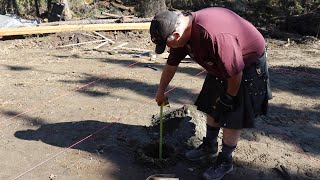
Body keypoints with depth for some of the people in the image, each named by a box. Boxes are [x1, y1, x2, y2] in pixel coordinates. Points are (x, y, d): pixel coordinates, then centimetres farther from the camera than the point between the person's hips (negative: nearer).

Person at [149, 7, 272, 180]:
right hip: (221, 65, 8)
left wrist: (229, 97, -14)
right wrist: (160, 92, 13)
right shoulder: (182, 30, -12)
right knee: (212, 106, 13)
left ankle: (225, 161, 15)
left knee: (232, 116, -3)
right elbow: (171, 65, 3)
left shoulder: (215, 36, -41)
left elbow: (235, 73, -30)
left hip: (248, 64, -8)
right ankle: (209, 146, 33)